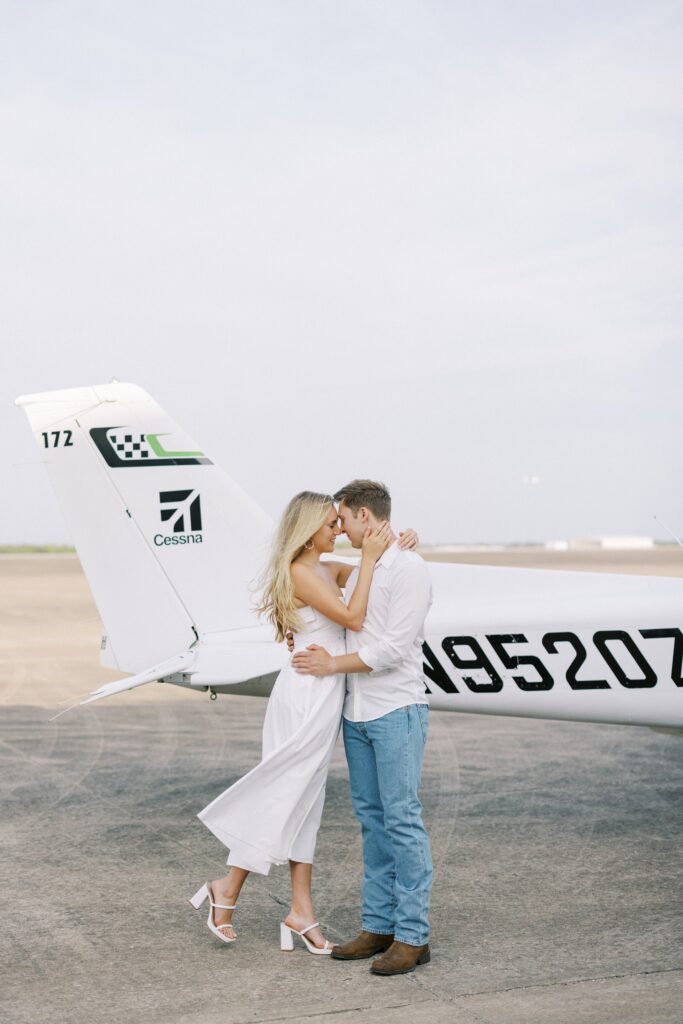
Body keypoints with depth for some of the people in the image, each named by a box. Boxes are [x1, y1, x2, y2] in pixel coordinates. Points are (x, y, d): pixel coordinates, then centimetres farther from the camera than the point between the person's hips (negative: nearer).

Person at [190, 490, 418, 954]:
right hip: (307, 695, -9)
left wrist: (399, 544, 0)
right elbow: (354, 618, -19)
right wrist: (369, 558, -17)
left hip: (324, 697, 9)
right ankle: (227, 890, 13)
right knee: (283, 798, -1)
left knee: (306, 803, 10)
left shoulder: (328, 569, 14)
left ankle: (301, 912, 15)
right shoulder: (300, 572, -13)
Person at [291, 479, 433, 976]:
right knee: (373, 821, 10)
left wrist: (333, 664, -11)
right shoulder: (359, 570, 16)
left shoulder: (408, 567, -11)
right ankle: (379, 925, 16)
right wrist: (317, 648, 8)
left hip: (397, 711, -8)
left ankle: (413, 935, -1)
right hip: (358, 712, 8)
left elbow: (394, 646, -17)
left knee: (402, 819, -6)